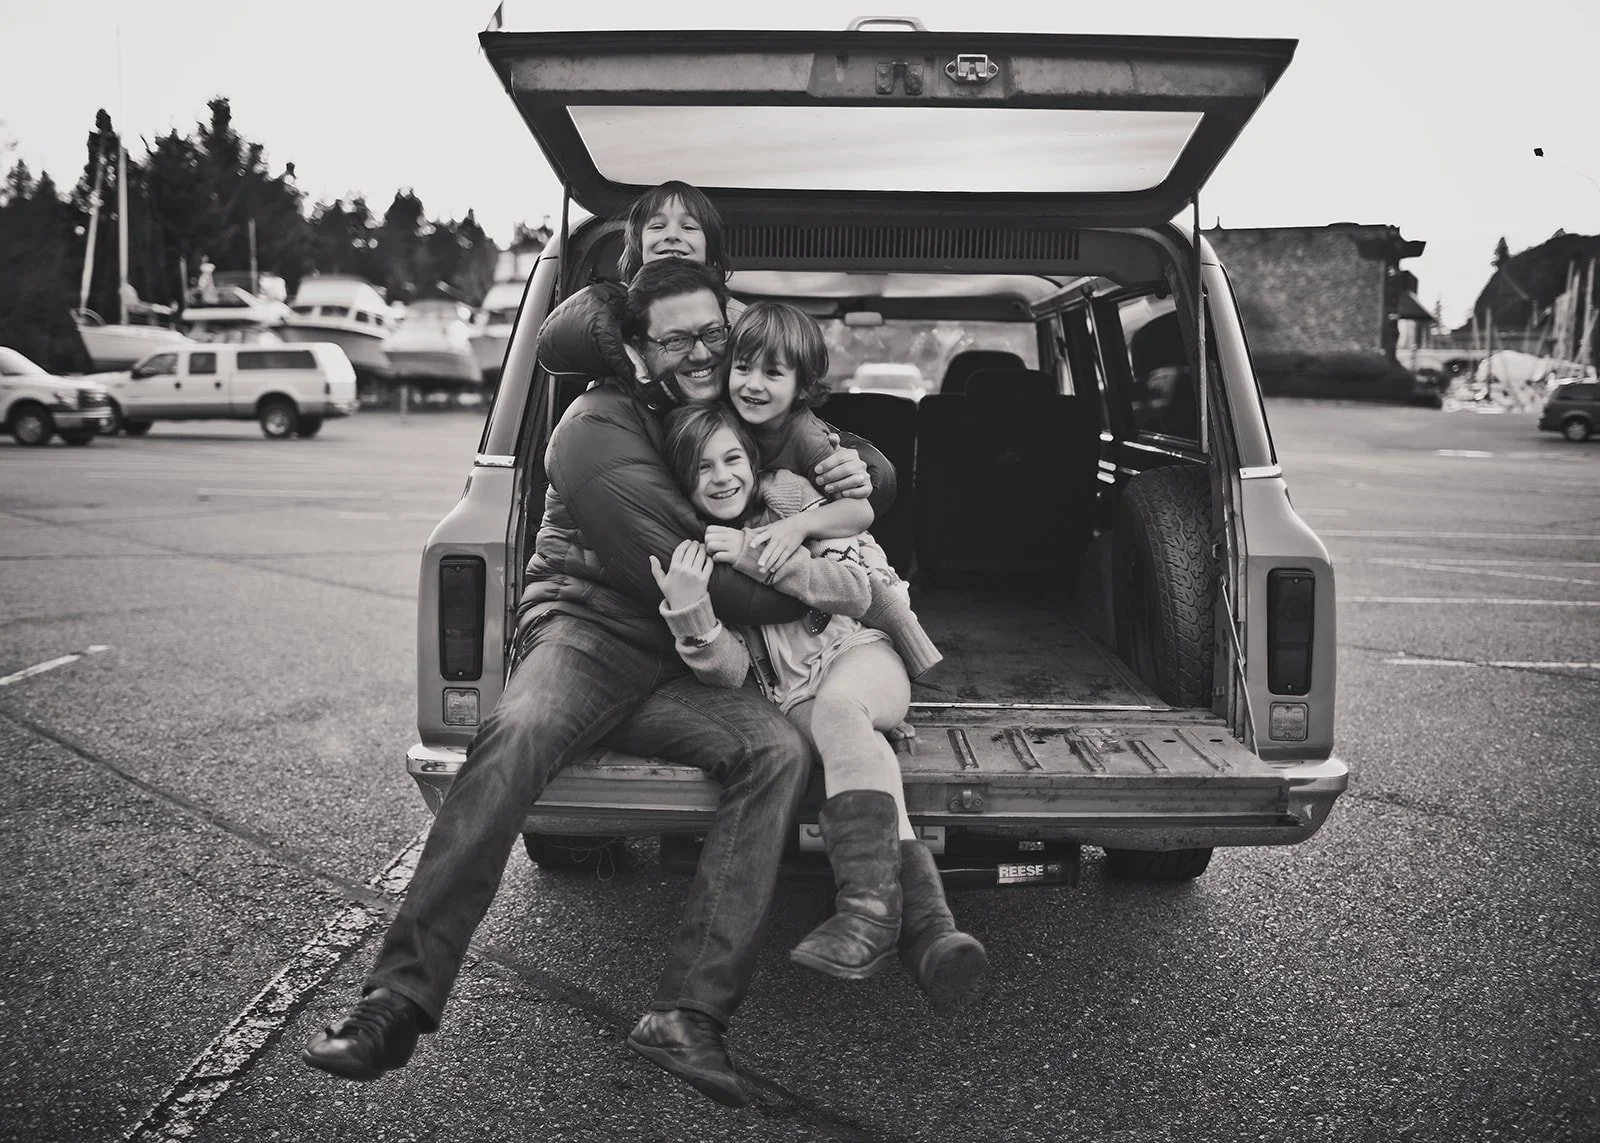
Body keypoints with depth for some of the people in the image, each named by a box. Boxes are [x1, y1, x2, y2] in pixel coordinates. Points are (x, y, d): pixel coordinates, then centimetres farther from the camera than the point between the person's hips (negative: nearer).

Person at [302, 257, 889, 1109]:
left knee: (779, 749, -25)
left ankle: (687, 1015, -29)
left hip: (682, 667, 5)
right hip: (587, 631, -5)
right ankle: (399, 999, -30)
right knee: (516, 734, -37)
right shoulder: (602, 429, -6)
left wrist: (862, 474, 0)